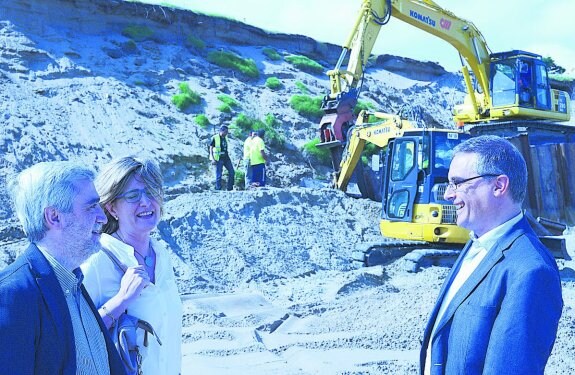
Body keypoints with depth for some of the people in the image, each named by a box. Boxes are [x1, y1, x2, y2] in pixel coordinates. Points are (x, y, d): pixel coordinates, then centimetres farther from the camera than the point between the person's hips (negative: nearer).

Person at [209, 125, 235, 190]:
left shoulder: (225, 138, 11)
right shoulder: (215, 138, -8)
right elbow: (211, 148, -7)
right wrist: (212, 159, -15)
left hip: (226, 158, 7)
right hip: (219, 159, -7)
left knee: (232, 172, 3)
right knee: (219, 175, -4)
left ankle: (230, 188, 11)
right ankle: (218, 189, 3)